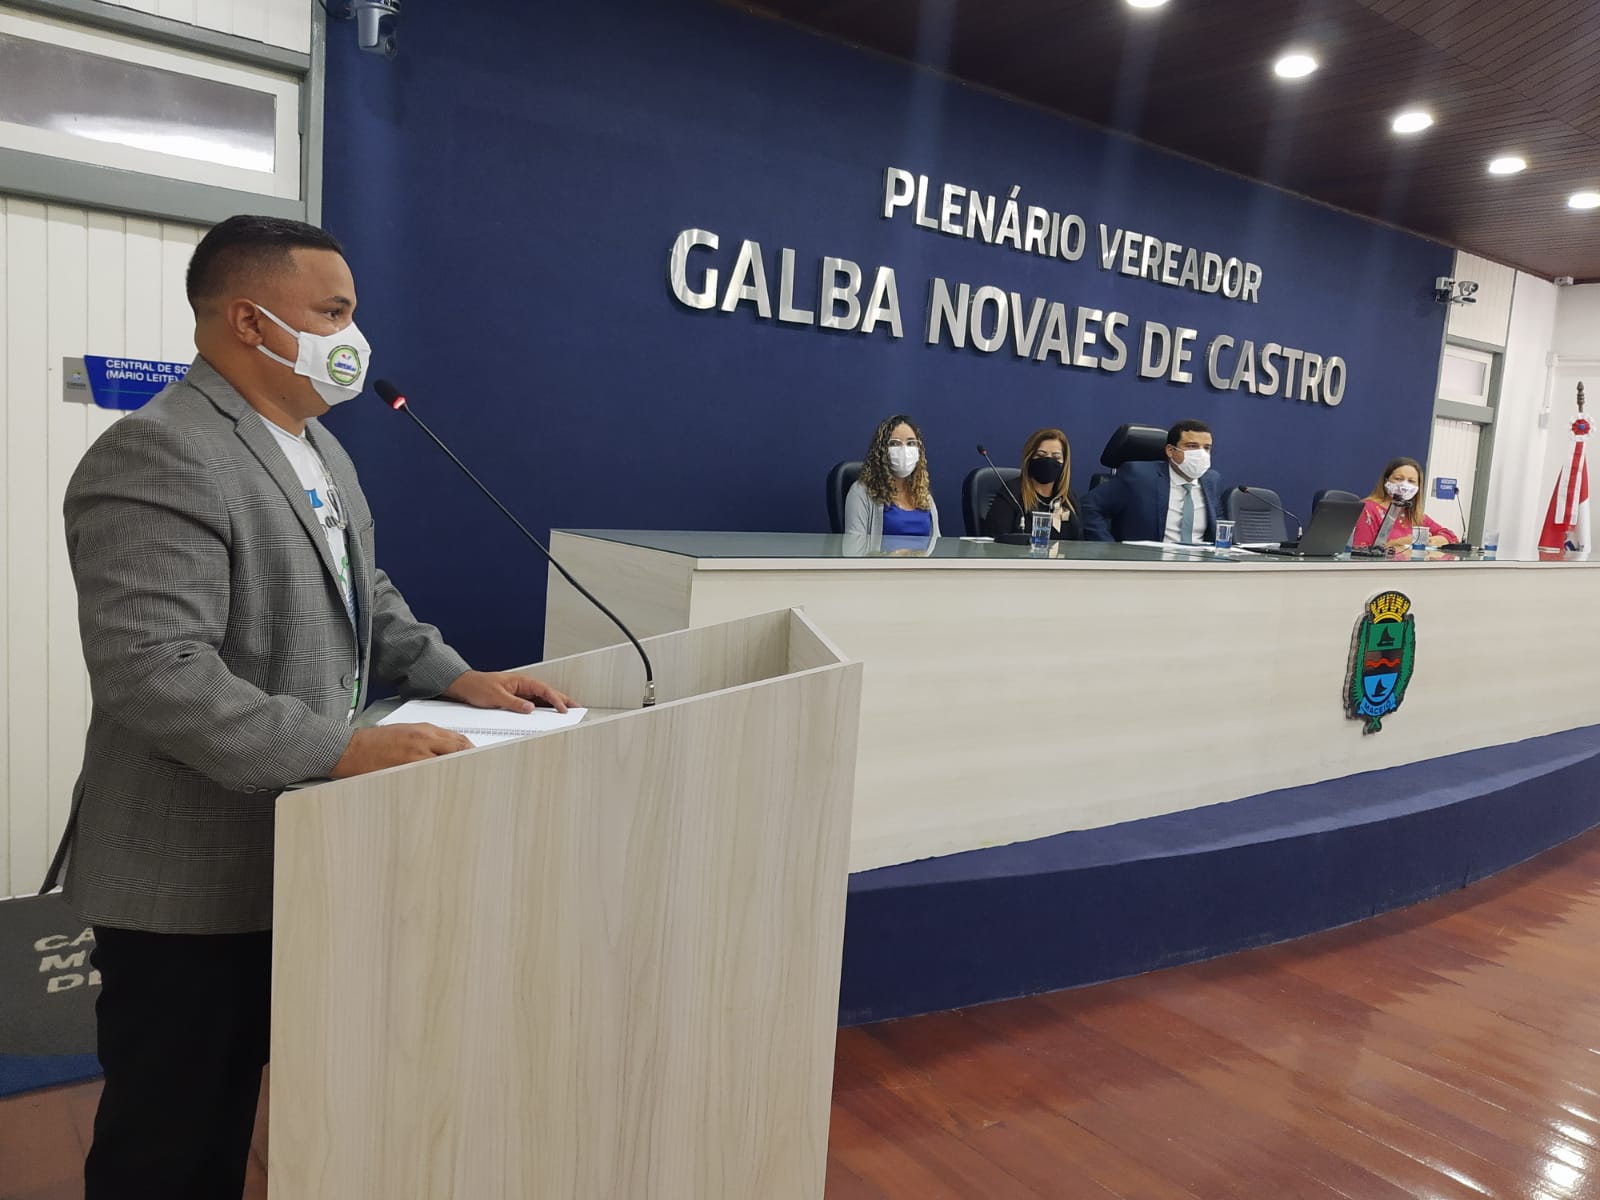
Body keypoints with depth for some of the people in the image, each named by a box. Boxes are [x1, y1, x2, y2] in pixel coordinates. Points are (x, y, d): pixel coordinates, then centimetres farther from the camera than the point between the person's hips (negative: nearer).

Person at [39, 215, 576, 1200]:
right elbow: (154, 671, -29)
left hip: (303, 849, 9)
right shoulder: (156, 456, -21)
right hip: (195, 879, -9)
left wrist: (456, 677, 3)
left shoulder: (320, 449, 11)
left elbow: (369, 600, 18)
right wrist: (339, 751, -33)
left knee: (248, 1109, 25)